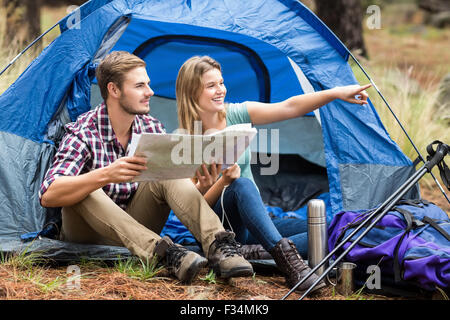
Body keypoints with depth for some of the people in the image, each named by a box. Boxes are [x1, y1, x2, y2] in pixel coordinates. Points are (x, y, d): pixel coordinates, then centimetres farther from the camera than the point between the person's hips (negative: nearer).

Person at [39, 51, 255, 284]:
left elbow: (179, 187, -2)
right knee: (82, 191, -36)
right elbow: (47, 195, -32)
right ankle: (163, 253, -47)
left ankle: (217, 246, -39)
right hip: (89, 235, -4)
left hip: (135, 227, 4)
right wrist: (106, 175, -46)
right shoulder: (83, 133, -19)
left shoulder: (152, 129, -1)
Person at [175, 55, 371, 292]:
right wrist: (223, 182, -31)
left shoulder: (236, 115, -2)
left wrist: (336, 93, -28)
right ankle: (285, 255, -48)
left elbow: (289, 108, -15)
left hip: (252, 219, 4)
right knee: (242, 186, -38)